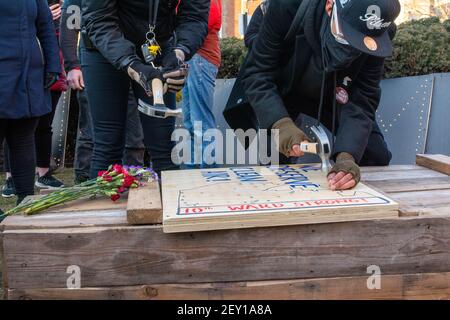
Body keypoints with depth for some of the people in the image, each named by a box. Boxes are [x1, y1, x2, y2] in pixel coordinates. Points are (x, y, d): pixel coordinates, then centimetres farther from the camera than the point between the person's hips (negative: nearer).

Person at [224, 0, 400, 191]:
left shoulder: (376, 36, -30)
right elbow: (257, 72, -32)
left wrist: (347, 155, -46)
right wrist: (281, 123, -47)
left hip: (332, 95, 2)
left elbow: (361, 100, -29)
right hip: (281, 91, -2)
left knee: (377, 158, -4)